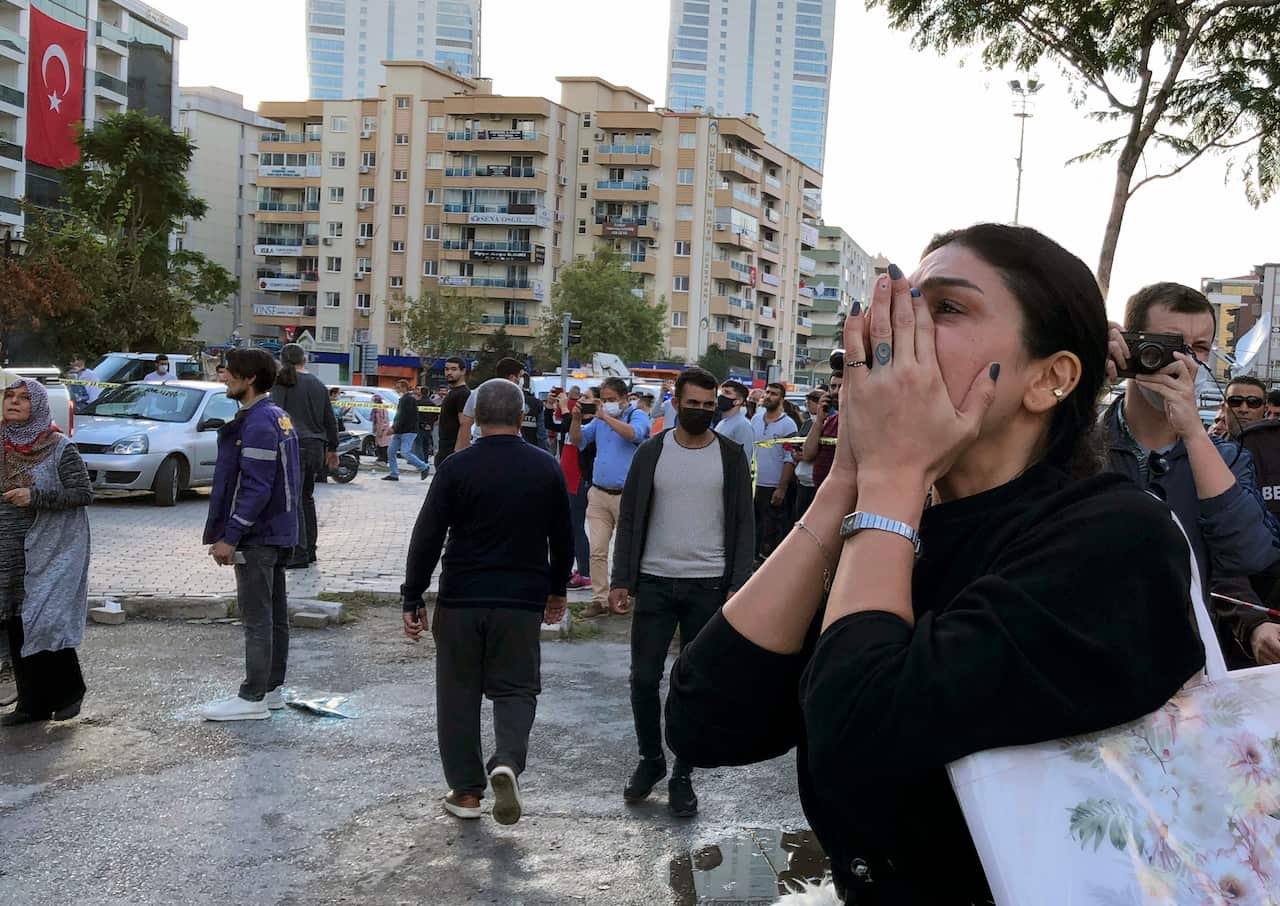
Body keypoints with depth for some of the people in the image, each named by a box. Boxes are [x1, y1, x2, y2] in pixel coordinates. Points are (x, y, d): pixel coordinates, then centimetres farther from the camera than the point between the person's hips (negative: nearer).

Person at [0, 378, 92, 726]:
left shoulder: (60, 449, -8)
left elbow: (84, 494, -10)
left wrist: (35, 496, -18)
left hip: (52, 551, -6)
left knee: (45, 620, -8)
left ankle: (68, 692, 12)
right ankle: (31, 703, 18)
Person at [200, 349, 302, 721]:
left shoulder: (258, 424, -19)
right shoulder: (278, 417, 12)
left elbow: (255, 488, -24)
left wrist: (229, 537, -21)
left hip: (257, 536, -10)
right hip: (278, 533, 10)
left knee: (256, 619, -4)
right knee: (275, 613, 15)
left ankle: (253, 698, 1)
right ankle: (272, 688, 23)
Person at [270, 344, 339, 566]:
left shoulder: (283, 382, -3)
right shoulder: (318, 385, 15)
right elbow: (330, 421, 21)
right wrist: (332, 449, 30)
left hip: (294, 445, -7)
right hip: (316, 446, 7)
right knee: (307, 497, 17)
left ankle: (299, 554, -12)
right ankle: (309, 550, 21)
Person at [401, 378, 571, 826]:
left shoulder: (457, 467, -6)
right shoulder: (546, 467, 2)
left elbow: (427, 537, -7)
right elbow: (562, 537, 10)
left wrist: (413, 598, 1)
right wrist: (557, 590, 23)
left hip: (460, 600, -1)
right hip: (522, 602, 1)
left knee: (459, 694, 11)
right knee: (516, 688, 12)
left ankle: (466, 790, 16)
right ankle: (508, 761, -14)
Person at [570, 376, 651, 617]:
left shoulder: (637, 416, -1)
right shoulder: (599, 420, 16)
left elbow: (633, 434, -21)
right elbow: (577, 441, 16)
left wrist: (606, 417, -21)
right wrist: (576, 420, -2)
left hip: (627, 495, -5)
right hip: (599, 494, 5)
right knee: (597, 550, 0)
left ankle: (622, 597, 14)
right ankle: (599, 599, 4)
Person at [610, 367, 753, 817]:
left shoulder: (730, 456, 2)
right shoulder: (651, 453, 3)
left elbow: (743, 525, 2)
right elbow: (630, 520, 5)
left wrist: (738, 586, -7)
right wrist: (620, 580, -2)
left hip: (708, 586, -1)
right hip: (655, 583, 1)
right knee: (644, 679, 3)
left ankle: (683, 775, 17)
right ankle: (651, 760, 24)